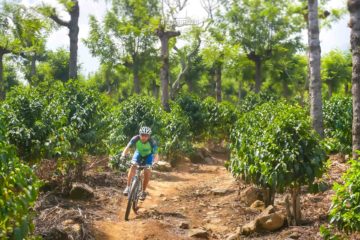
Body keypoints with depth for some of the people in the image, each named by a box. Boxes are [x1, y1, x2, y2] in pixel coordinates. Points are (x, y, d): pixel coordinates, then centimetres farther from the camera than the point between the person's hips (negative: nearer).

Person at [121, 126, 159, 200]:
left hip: (148, 155, -1)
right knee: (133, 166, -24)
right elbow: (127, 147, -34)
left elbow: (156, 154, -37)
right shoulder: (135, 139, -32)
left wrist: (155, 162, -56)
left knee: (147, 172, -15)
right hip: (138, 153, 1)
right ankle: (128, 187, -17)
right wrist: (123, 155, -51)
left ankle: (143, 191, 0)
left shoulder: (152, 142, -35)